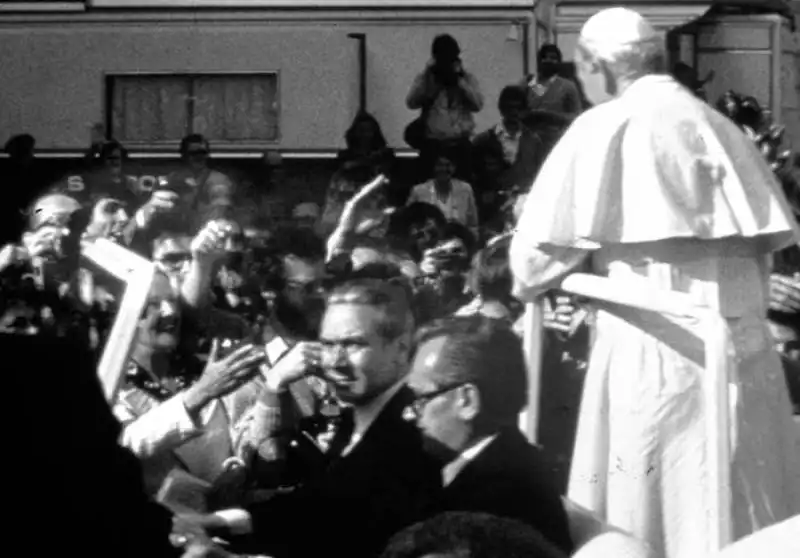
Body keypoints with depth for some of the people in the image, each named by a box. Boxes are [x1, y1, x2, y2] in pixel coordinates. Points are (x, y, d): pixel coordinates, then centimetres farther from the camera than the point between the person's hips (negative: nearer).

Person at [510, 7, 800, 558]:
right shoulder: (724, 130, 13)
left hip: (653, 351, -5)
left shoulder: (605, 127, -2)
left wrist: (530, 284, 16)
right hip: (745, 348, 5)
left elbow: (538, 251, -5)